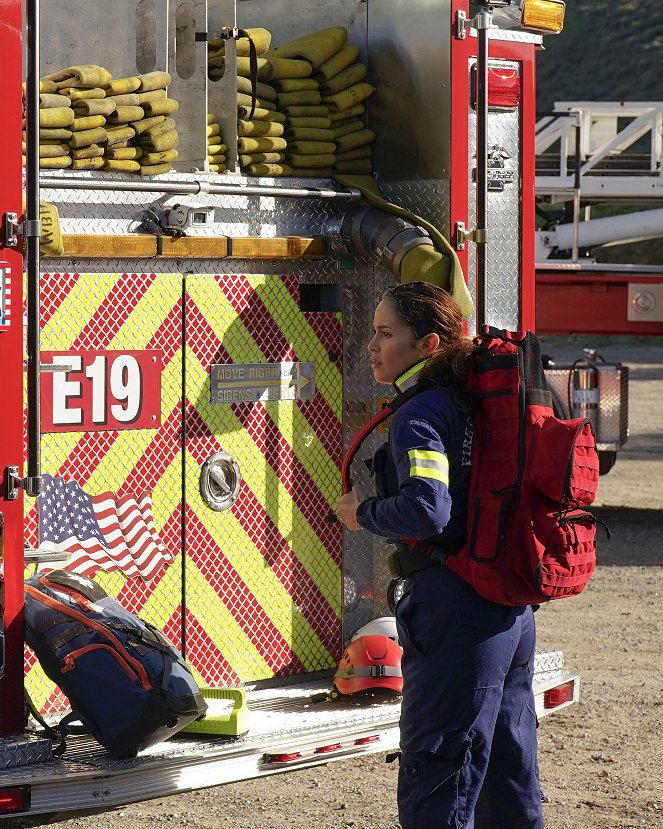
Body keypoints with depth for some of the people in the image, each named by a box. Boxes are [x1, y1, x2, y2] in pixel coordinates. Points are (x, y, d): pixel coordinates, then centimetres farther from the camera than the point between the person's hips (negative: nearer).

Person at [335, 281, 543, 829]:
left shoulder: (421, 416, -14)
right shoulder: (478, 402, 12)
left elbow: (426, 510, -28)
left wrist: (362, 514, -11)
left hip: (453, 610, -9)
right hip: (513, 613, 9)